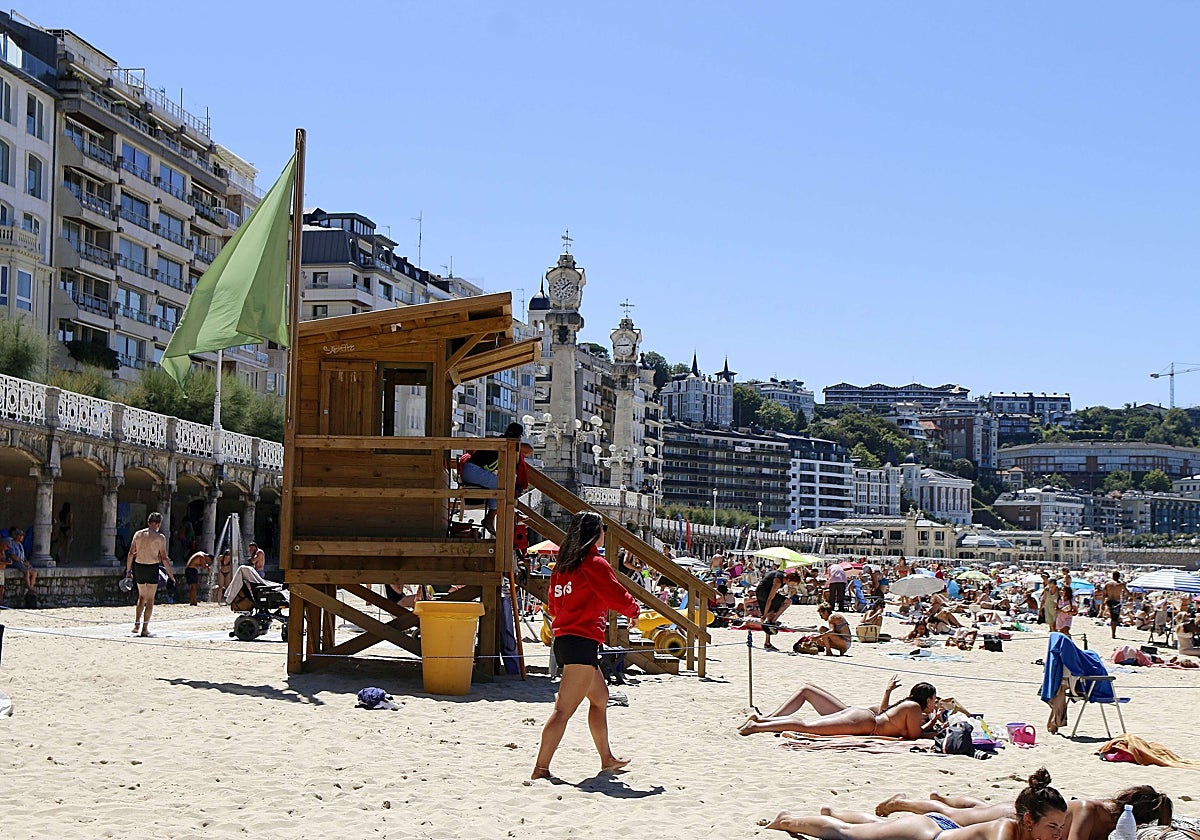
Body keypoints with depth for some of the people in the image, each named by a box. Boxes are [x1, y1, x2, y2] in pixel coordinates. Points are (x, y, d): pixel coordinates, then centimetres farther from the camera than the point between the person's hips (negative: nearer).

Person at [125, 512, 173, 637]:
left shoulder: (138, 534, 4)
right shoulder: (160, 537, -8)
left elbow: (131, 554, 5)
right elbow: (164, 558, -9)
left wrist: (128, 570, 13)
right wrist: (171, 574, -1)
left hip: (138, 567, 4)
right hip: (152, 568, -4)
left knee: (142, 596, 20)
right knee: (150, 599, 4)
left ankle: (136, 624, 12)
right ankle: (145, 628, 1)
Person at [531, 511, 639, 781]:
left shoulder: (562, 564, 12)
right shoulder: (594, 563, -11)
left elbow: (554, 604, 19)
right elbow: (618, 597, -9)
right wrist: (634, 610, 10)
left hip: (562, 639, 9)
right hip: (583, 641, -9)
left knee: (600, 696, 24)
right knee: (564, 710, -10)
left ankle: (607, 759, 33)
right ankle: (541, 769, -13)